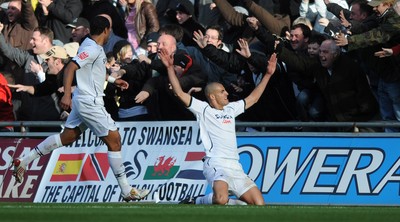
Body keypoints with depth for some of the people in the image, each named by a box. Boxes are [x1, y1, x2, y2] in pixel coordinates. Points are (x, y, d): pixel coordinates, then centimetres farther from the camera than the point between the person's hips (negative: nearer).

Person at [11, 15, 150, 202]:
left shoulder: (92, 45, 13)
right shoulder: (92, 49, -18)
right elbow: (70, 68, -28)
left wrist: (113, 80, 34)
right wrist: (66, 94, -37)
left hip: (84, 100, 10)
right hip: (90, 102, -10)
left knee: (67, 137, 15)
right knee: (114, 139, -6)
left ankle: (23, 161, 16)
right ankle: (126, 191, -3)